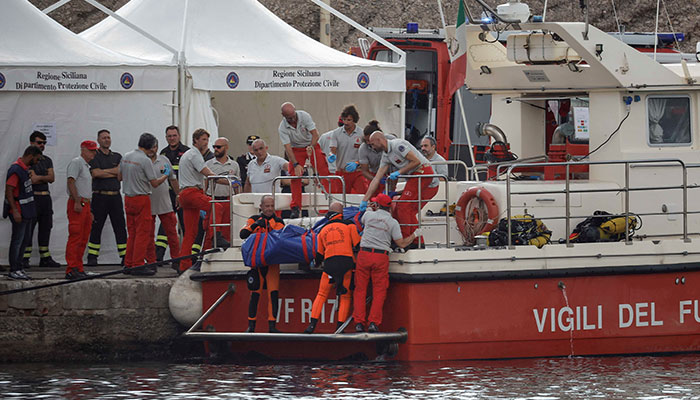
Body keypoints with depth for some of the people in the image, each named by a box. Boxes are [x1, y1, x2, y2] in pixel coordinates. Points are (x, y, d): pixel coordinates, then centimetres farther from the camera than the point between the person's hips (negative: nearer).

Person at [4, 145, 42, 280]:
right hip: (19, 211, -10)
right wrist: (15, 211, -24)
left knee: (24, 240, 13)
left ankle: (19, 268, 20)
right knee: (17, 241, -6)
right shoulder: (16, 170, -18)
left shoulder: (25, 168, 13)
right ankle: (13, 271, -3)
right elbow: (8, 191, -21)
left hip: (27, 211, 10)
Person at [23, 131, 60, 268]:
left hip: (46, 197, 7)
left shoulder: (47, 160, 17)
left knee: (45, 227, 8)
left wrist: (38, 177, -9)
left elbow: (51, 178, 4)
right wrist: (45, 178, -6)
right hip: (32, 197, -7)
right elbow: (32, 180, -15)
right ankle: (24, 258, -9)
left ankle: (45, 258, 13)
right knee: (28, 228, -8)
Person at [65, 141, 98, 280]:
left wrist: (89, 210, 24)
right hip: (77, 204, -10)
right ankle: (72, 270, -17)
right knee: (75, 237, -13)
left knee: (83, 239, 8)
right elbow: (71, 182, -16)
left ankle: (79, 269, 11)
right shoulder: (76, 163, -6)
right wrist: (77, 202, -22)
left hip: (85, 204, 10)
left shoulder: (87, 166, 24)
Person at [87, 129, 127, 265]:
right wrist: (114, 173, -3)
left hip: (115, 196, 3)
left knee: (120, 227, 0)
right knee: (96, 227, -1)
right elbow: (96, 173, -11)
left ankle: (125, 256, 0)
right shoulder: (94, 156, 4)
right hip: (100, 196, -3)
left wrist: (104, 172, -8)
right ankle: (92, 257, 4)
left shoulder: (117, 157, 16)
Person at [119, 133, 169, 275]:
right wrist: (165, 175, 6)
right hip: (141, 198, -8)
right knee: (143, 233, -4)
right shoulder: (145, 160, -15)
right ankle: (138, 265, -6)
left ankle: (128, 264, 14)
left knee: (132, 233, 13)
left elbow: (120, 177, 17)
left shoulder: (126, 157, 8)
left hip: (128, 198, 8)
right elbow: (155, 183, -11)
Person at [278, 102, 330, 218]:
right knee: (295, 176, -13)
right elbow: (288, 147, -24)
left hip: (311, 145, 0)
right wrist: (296, 165, -34)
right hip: (296, 149, 0)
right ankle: (295, 207, -12)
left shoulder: (304, 116, -21)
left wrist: (311, 147, -39)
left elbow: (315, 135, -20)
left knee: (324, 170, -15)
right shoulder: (282, 128, -21)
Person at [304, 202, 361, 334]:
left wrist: (316, 263, 43)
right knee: (346, 297, 7)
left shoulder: (323, 230, 17)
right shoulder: (349, 225, 5)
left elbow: (319, 254, 23)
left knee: (321, 295, 13)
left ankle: (312, 324, 3)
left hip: (329, 263, 3)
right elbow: (358, 244, 2)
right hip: (346, 261, -3)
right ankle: (340, 327, -2)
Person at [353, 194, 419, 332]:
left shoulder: (369, 215, 4)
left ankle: (359, 322, 0)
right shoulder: (393, 222, 0)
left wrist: (369, 208, 50)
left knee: (360, 289, 6)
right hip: (381, 258, -1)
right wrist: (414, 235, 18)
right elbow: (401, 243, 1)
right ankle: (374, 322, -6)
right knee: (379, 291, 4)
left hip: (364, 254, 1)